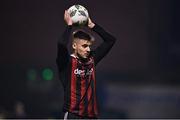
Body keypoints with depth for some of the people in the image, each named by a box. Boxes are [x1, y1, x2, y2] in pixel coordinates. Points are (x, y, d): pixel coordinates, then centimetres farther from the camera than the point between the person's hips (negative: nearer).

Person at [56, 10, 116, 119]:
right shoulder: (67, 62, -5)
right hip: (73, 114, -6)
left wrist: (92, 25, 9)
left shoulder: (91, 60, 11)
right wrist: (69, 25, -11)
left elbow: (110, 40, 15)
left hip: (91, 115, 6)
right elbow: (62, 44, -26)